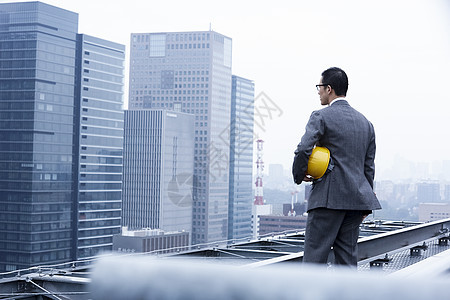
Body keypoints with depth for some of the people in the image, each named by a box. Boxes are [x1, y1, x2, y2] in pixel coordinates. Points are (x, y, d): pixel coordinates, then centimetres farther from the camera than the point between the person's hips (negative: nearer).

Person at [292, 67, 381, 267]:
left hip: (329, 198, -6)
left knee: (315, 256, -3)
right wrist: (365, 204, 21)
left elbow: (303, 149, -19)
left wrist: (298, 176, -1)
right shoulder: (365, 123, 15)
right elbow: (369, 166, 17)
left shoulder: (321, 116, -5)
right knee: (347, 258, 9)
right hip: (356, 198, 7)